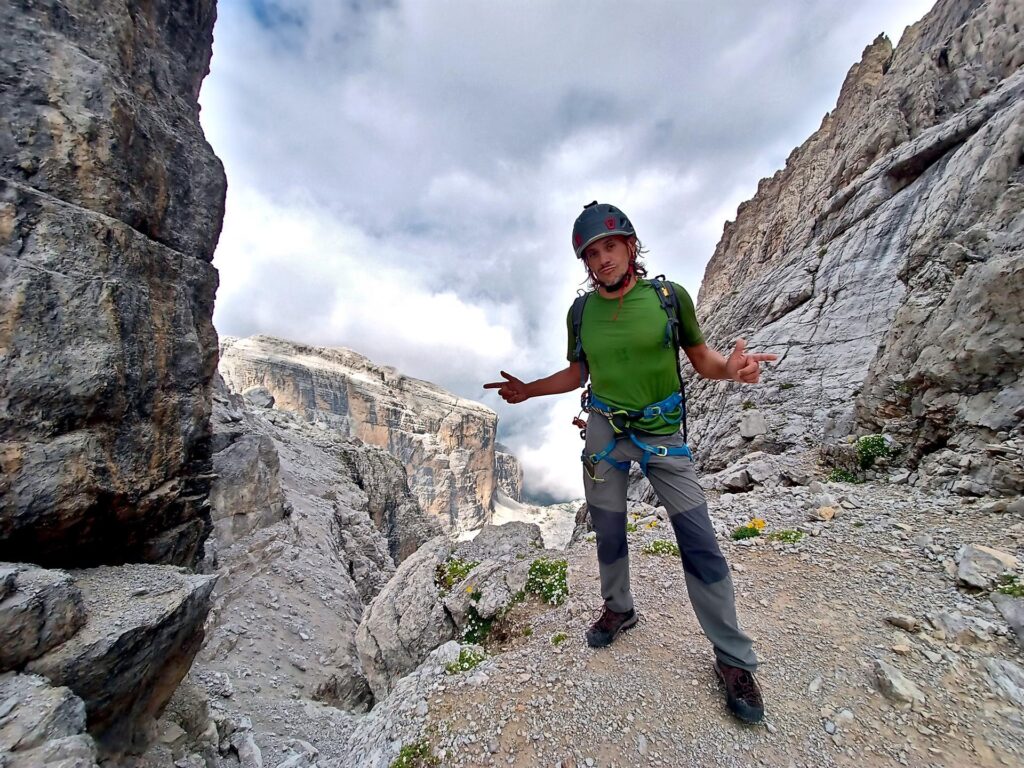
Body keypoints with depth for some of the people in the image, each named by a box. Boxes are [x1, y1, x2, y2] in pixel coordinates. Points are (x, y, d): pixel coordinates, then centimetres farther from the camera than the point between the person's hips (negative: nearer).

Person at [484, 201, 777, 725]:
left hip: (664, 433, -2)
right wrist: (528, 390, 1)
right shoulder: (580, 312, 0)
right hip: (605, 430, 3)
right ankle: (618, 609, 43)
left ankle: (733, 659, 22)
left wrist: (731, 366, -23)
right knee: (608, 533, 15)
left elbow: (701, 358, -1)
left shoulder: (669, 296, -7)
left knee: (699, 542, 0)